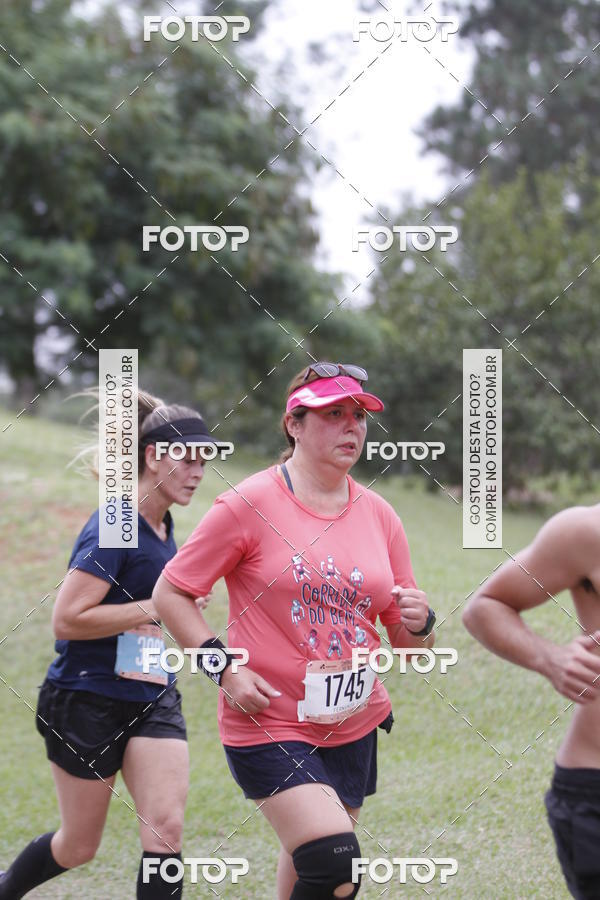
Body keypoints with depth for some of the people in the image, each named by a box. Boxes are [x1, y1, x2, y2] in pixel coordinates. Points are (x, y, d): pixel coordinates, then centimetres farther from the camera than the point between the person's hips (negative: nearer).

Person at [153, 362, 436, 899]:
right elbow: (170, 593, -4)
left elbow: (408, 645, 11)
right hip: (268, 723, -6)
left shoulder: (379, 516, 6)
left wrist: (418, 625, -12)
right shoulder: (250, 505, -9)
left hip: (354, 726, 6)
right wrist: (225, 667, -14)